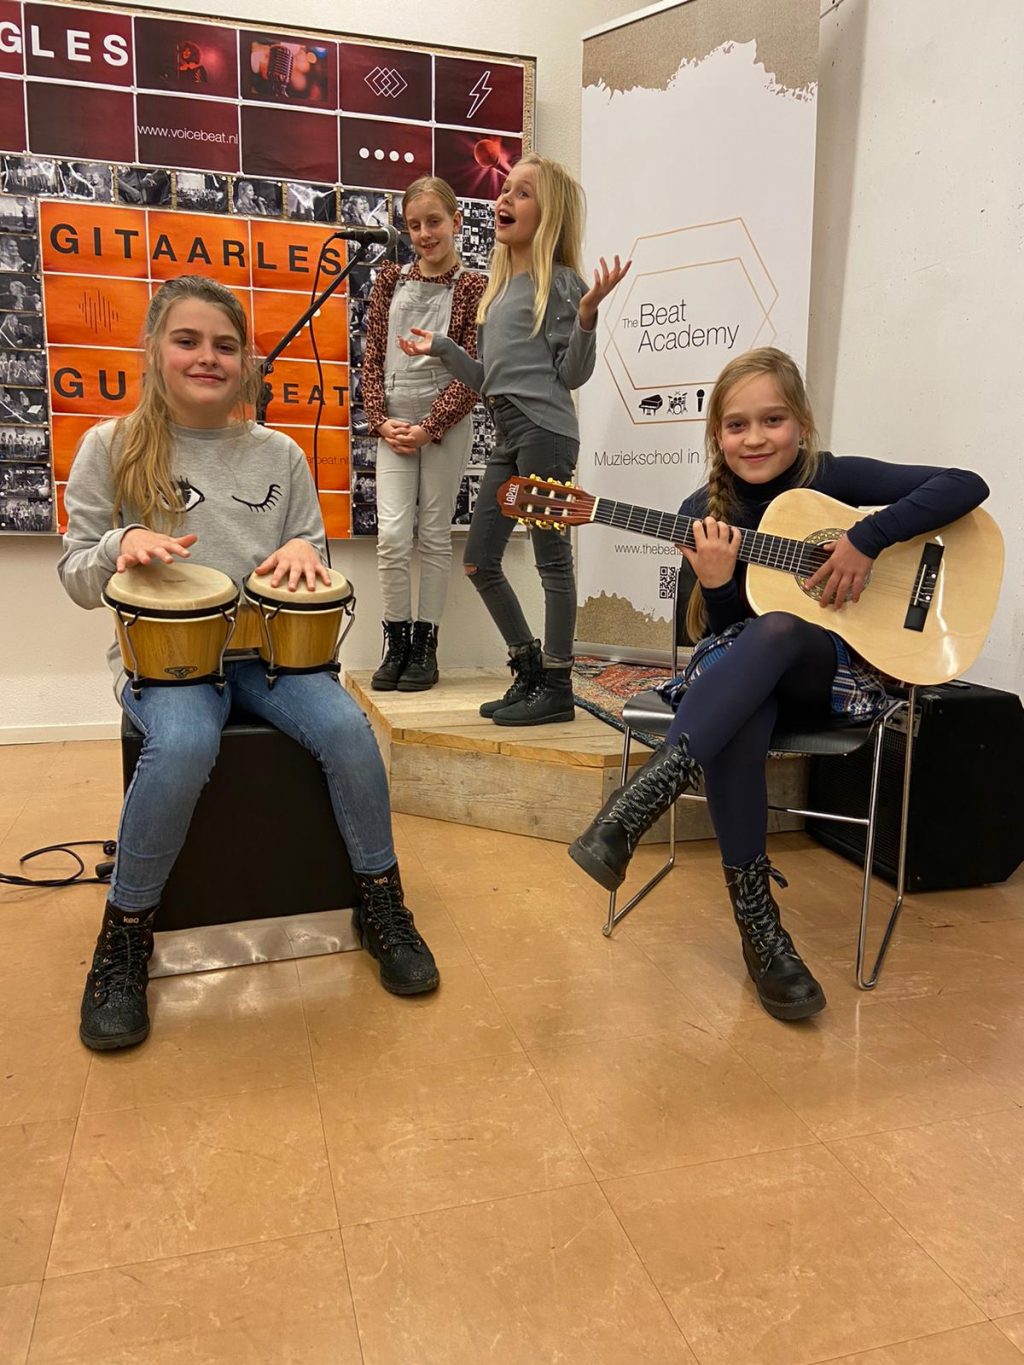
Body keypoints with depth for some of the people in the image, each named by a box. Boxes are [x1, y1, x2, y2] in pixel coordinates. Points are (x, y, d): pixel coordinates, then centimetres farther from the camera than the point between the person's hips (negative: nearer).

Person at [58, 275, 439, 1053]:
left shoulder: (280, 455, 9)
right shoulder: (111, 448, 3)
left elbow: (313, 566, 14)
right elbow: (78, 579, 3)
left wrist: (303, 550, -10)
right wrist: (123, 544, -18)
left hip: (268, 645, 2)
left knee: (346, 728, -26)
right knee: (184, 744, -34)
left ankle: (383, 905, -3)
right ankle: (126, 934, -10)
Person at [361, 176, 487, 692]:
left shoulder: (473, 288, 1)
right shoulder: (391, 279, 12)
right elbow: (372, 355, 9)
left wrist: (428, 429, -12)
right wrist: (381, 420, -4)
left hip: (445, 424, -2)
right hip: (393, 424, 3)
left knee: (435, 534, 3)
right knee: (392, 534, -6)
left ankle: (425, 643, 12)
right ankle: (396, 643, 6)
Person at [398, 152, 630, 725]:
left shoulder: (560, 281, -2)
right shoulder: (500, 287, 20)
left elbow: (573, 374, -8)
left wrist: (588, 314, -20)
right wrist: (440, 347, 24)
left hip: (545, 430, -9)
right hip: (509, 435, 9)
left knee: (552, 559, -4)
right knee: (479, 562, 9)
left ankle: (557, 688, 6)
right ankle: (530, 671, 21)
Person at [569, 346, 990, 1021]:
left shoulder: (835, 478, -1)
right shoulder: (705, 511, 4)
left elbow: (967, 486, -10)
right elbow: (722, 630, 2)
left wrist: (867, 538, -20)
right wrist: (716, 582, -20)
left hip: (837, 672, -2)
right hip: (738, 672, 2)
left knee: (774, 631, -37)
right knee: (735, 722, -36)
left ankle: (642, 796, -47)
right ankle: (758, 922, -27)